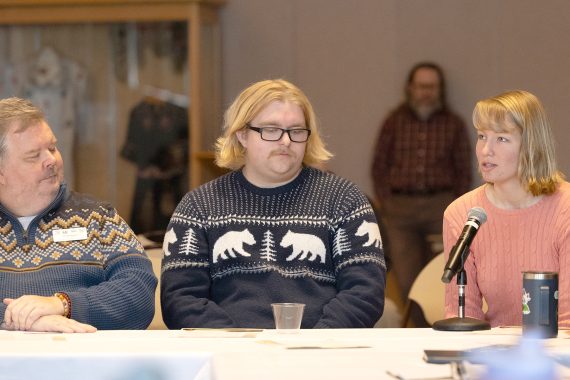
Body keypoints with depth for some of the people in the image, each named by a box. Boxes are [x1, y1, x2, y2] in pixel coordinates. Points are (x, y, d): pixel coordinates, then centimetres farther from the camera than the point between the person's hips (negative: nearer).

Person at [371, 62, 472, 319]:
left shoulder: (453, 124, 6)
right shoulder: (394, 122, 8)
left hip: (440, 206, -1)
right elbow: (379, 166, 9)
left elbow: (463, 172, 8)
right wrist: (386, 205, 1)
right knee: (407, 279, -2)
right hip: (400, 208, 1)